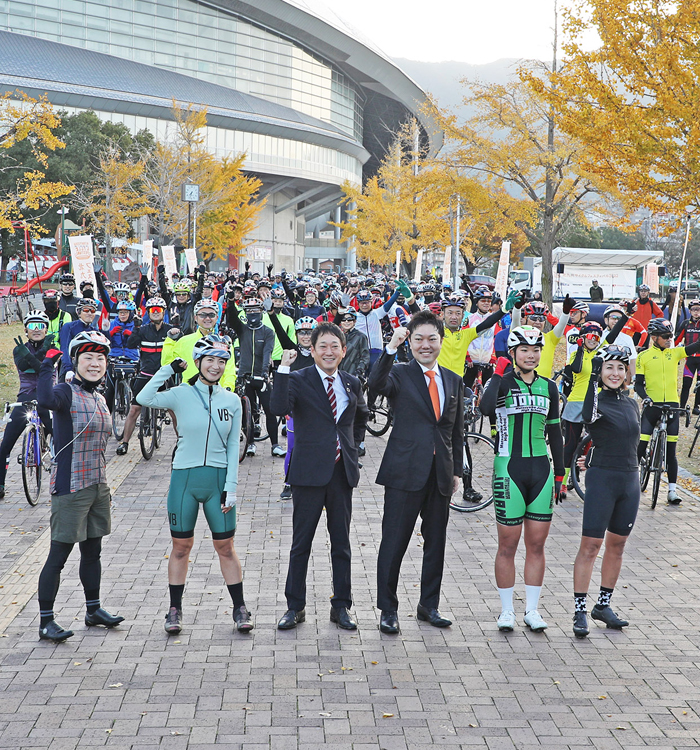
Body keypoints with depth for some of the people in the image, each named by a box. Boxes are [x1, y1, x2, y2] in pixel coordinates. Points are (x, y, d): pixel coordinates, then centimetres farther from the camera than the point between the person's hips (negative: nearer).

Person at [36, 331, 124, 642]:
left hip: (97, 486, 8)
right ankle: (46, 621, 2)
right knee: (58, 554, -4)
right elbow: (45, 399, -38)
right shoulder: (66, 392, -12)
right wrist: (48, 364, -29)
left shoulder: (99, 399, 13)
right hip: (70, 488, -8)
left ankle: (93, 610, 31)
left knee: (93, 551, 18)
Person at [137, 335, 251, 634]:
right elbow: (144, 398, -20)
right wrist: (169, 369, -15)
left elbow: (233, 446, 5)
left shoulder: (232, 401, 4)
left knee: (225, 547, 6)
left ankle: (240, 609, 16)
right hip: (184, 478, -1)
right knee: (181, 547, 7)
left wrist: (231, 487, -2)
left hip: (218, 479, 1)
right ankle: (175, 610, 19)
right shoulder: (181, 395, -3)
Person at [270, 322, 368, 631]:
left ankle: (341, 606, 19)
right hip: (309, 471, -4)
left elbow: (361, 418, 28)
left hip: (343, 472, 4)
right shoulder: (298, 380, -4)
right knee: (301, 543, 3)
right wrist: (283, 369, -26)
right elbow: (278, 408, -24)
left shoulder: (352, 383, 10)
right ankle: (295, 607, 13)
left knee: (342, 543, 9)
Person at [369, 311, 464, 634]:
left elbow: (457, 431, 16)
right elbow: (376, 383, -26)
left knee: (436, 542, 13)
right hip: (405, 472, -5)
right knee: (394, 543, 0)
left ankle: (429, 605, 26)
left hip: (440, 474, 5)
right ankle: (388, 610, 11)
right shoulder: (399, 374, -2)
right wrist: (391, 348, -36)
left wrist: (456, 471, 12)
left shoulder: (454, 381, 13)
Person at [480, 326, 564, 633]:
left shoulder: (548, 387, 11)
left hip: (541, 470, 4)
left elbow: (554, 433, 16)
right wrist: (498, 373, -19)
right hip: (510, 469, -4)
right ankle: (507, 610, 13)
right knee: (508, 545, 2)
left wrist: (560, 474, 13)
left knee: (537, 545, 6)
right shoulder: (503, 382, -4)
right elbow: (486, 407, -27)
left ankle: (532, 609, 16)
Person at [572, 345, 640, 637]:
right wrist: (594, 379, -36)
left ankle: (603, 605, 23)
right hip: (601, 479, -6)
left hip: (630, 480, 6)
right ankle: (580, 611, -1)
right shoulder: (597, 400, -8)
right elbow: (589, 416, -33)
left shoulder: (631, 404, 11)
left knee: (617, 545, 12)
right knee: (590, 546, -5)